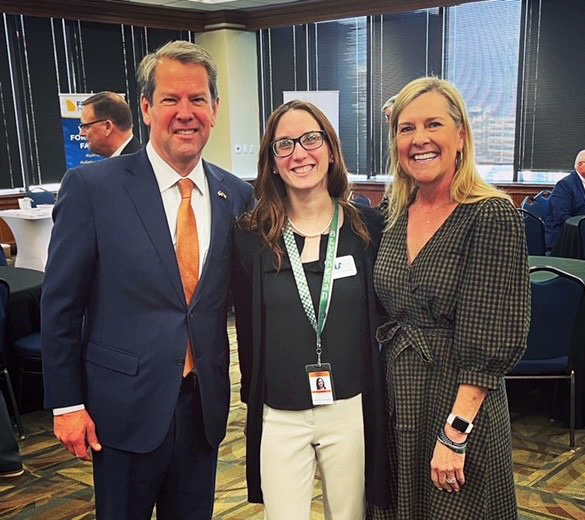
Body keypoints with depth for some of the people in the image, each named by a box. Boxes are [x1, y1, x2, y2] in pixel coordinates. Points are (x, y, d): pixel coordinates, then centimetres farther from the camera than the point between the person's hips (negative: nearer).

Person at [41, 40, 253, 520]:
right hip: (125, 407, -3)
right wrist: (66, 404, -6)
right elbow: (61, 304, -7)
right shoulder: (91, 187, -11)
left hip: (204, 404, 3)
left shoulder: (237, 195, 0)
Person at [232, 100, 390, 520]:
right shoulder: (252, 237, -3)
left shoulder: (368, 227, -3)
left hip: (351, 410, 0)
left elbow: (382, 316, 3)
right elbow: (247, 327, 4)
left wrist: (377, 404, 3)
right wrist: (253, 398, 7)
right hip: (279, 417, 0)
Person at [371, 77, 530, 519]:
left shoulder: (493, 217, -15)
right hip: (396, 404, 6)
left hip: (459, 404, -6)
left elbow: (491, 344, -18)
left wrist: (455, 433, -19)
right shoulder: (397, 217, 3)